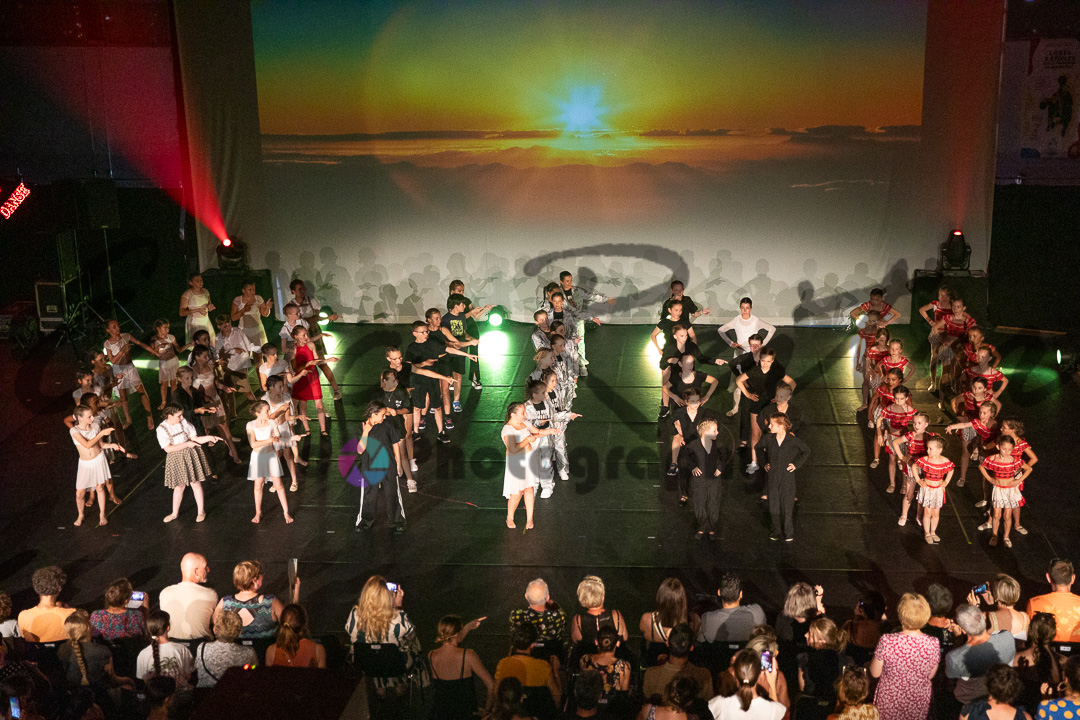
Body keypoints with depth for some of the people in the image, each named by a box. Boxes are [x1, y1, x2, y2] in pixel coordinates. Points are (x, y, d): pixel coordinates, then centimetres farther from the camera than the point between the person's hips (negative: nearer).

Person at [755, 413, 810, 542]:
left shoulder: (793, 441, -14)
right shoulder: (768, 439, -6)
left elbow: (806, 452, 3)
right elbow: (759, 448, 16)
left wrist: (796, 464, -3)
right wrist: (765, 463, 8)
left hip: (787, 478, -3)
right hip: (772, 477, 3)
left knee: (787, 505, 5)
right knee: (774, 505, 10)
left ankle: (789, 531, 22)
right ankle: (776, 530, 28)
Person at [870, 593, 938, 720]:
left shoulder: (887, 641, -29)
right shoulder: (933, 644, -22)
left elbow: (875, 673, -14)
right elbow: (930, 675, -4)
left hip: (889, 703, -2)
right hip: (919, 706, 2)